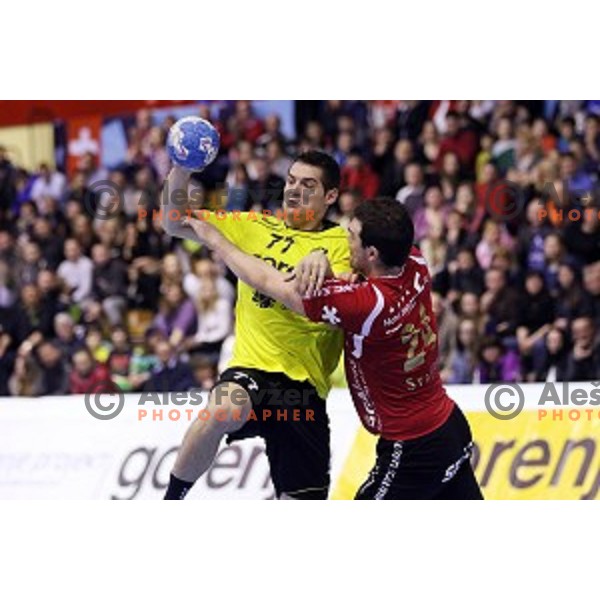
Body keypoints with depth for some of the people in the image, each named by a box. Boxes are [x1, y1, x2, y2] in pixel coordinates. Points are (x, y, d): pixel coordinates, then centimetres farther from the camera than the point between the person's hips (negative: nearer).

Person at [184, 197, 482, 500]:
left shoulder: (368, 303, -27)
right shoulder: (415, 267, -8)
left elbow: (268, 282, -18)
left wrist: (214, 239, -4)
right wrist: (321, 259, -12)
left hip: (411, 449, -8)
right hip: (453, 428, 8)